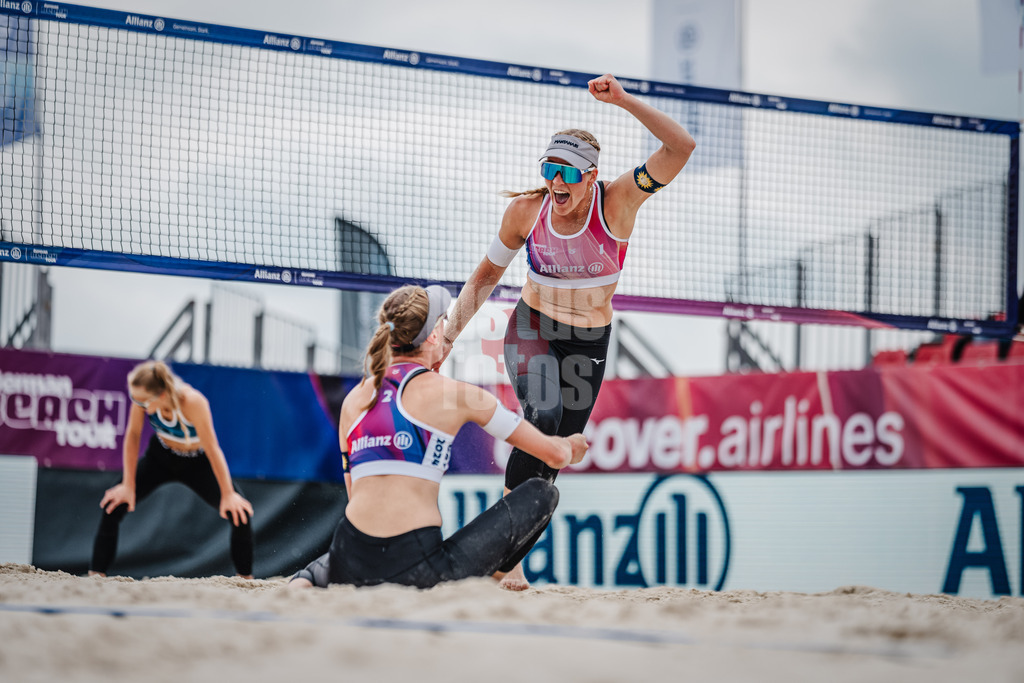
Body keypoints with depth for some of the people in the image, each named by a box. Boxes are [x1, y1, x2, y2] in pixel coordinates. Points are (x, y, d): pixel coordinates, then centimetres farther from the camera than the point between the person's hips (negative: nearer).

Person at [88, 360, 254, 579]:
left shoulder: (193, 402, -38)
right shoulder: (144, 397, -28)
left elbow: (212, 449, -29)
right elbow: (133, 435, -14)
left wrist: (228, 494, -23)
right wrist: (128, 485, -13)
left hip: (197, 462, -3)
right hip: (160, 456, 3)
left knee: (240, 514, -16)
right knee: (113, 505, -13)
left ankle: (245, 577, 2)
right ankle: (96, 573, -3)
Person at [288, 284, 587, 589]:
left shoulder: (354, 400, 15)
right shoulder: (455, 393, 3)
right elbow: (554, 454, 11)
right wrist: (571, 448, 35)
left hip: (352, 566, 4)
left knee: (318, 568, 43)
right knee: (542, 493, 11)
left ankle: (300, 585, 9)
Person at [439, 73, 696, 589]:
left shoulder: (617, 202, -17)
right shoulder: (526, 209, -12)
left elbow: (681, 147, -29)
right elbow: (487, 276, 3)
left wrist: (623, 100, -36)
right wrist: (451, 330, -6)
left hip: (589, 343, 1)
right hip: (531, 330, -1)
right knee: (543, 417, -28)